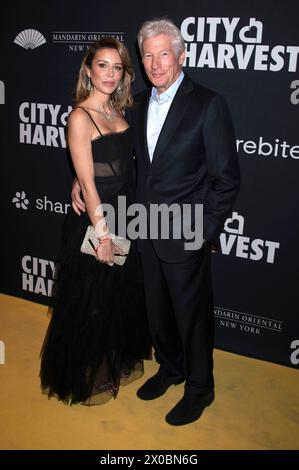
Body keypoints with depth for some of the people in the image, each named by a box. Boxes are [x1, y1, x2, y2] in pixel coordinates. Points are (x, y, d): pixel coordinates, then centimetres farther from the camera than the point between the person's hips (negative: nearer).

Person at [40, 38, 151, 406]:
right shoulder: (80, 116, -15)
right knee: (91, 301, 8)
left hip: (124, 215, 8)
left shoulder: (117, 111, 7)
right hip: (94, 220, -8)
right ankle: (87, 377, 29)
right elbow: (87, 181, -17)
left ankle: (119, 361, 41)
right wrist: (102, 232, -17)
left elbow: (125, 164, 10)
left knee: (123, 295, 20)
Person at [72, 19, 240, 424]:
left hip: (186, 236, -6)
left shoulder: (208, 104, -12)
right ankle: (170, 368, 44)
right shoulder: (139, 103, 7)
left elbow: (227, 178, -12)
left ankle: (199, 389, 32)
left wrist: (206, 233, -13)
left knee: (193, 314, 9)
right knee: (157, 309, 20)